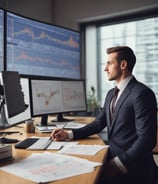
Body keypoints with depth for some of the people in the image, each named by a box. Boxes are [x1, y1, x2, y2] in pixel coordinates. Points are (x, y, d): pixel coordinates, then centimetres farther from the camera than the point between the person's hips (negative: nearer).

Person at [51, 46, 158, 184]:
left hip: (132, 168, -7)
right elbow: (99, 123, 12)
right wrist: (69, 134, 1)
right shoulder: (112, 93, 12)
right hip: (113, 157, 7)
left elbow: (147, 139, -21)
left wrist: (118, 164, -24)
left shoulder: (142, 93, -16)